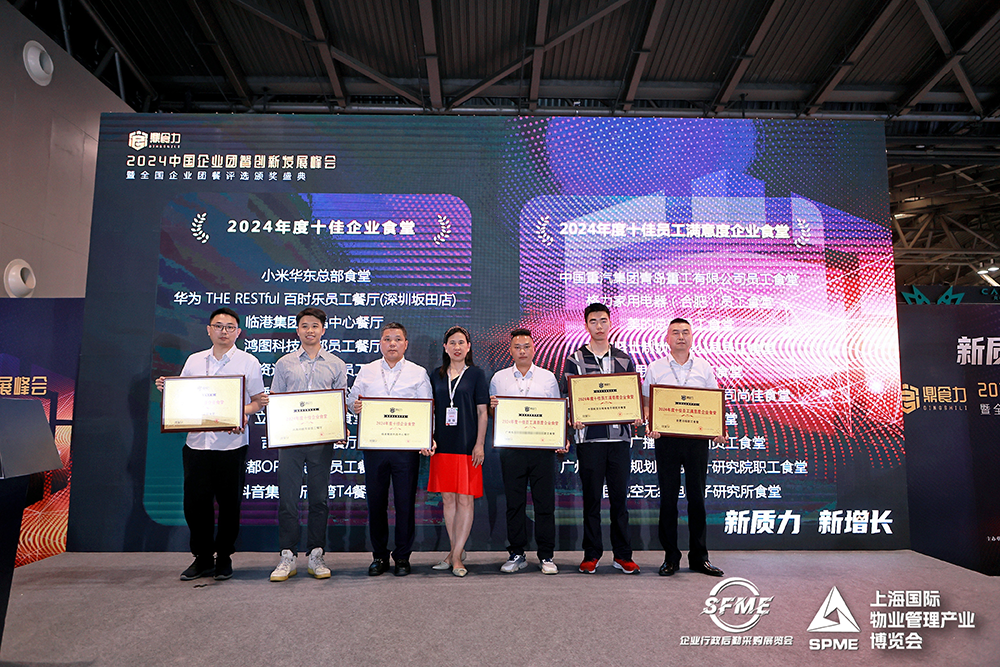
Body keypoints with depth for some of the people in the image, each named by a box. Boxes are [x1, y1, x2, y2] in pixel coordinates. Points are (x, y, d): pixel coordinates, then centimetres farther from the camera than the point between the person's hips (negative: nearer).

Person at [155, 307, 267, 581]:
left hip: (232, 444, -3)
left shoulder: (248, 362, 3)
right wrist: (166, 389, -2)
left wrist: (242, 412, -16)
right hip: (197, 442, 3)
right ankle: (202, 558, 22)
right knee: (195, 501, 5)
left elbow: (259, 401, 2)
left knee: (229, 503, 4)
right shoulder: (194, 361, 12)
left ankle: (224, 557, 20)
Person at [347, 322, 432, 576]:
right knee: (375, 501, 8)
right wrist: (355, 406, -12)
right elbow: (352, 398, 12)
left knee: (405, 503, 2)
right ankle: (379, 556, 23)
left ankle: (403, 557, 17)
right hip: (374, 446, 2)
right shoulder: (366, 371, 11)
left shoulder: (418, 373, 5)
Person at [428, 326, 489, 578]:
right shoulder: (436, 375, 10)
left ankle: (456, 556, 6)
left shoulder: (476, 374, 1)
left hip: (468, 445, -3)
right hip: (443, 444, 3)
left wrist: (479, 445, -7)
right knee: (447, 498, 8)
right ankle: (456, 550, 21)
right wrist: (429, 438, 1)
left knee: (465, 499, -2)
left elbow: (482, 412, -1)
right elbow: (430, 410, 12)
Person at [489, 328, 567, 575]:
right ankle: (516, 554, 18)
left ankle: (546, 556, 13)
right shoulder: (499, 378, 10)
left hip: (542, 448, -1)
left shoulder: (548, 378, 9)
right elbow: (491, 414, 14)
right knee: (514, 503, 6)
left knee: (545, 503, 1)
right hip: (511, 449, 1)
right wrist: (492, 407, -9)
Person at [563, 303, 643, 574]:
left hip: (620, 436, 2)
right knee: (591, 497, 4)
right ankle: (591, 554, 15)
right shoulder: (575, 360, 6)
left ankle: (623, 555, 16)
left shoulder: (624, 360, 12)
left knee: (620, 497, 6)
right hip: (589, 437, -2)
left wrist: (637, 417, -6)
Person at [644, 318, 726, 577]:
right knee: (668, 497, 3)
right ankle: (670, 556, 14)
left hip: (697, 438, 1)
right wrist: (651, 427, -12)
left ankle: (699, 557, 17)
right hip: (666, 439, -1)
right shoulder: (655, 368, 6)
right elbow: (647, 403, 5)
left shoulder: (704, 367, 10)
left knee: (697, 497, 6)